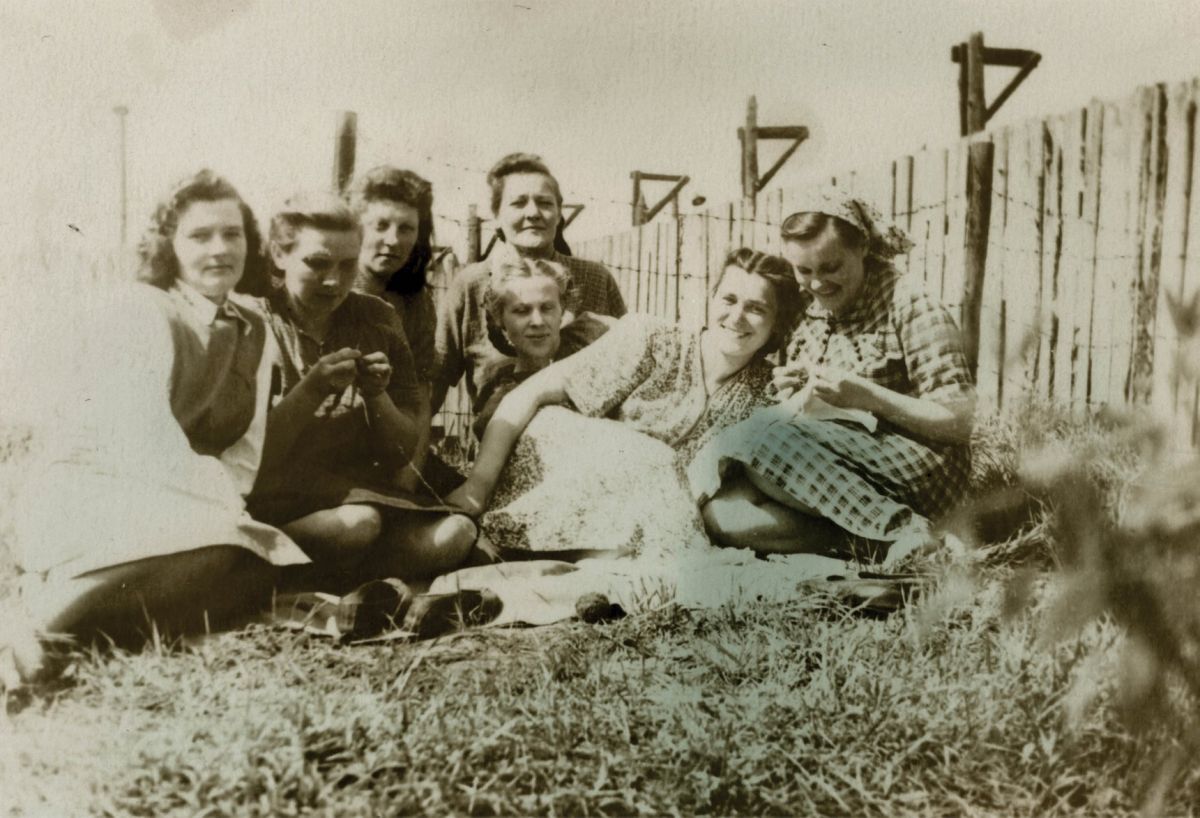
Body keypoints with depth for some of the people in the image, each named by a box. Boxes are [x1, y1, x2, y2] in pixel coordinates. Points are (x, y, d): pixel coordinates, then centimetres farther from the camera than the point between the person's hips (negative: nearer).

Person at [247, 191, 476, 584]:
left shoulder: (377, 319, 9)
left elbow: (403, 452, 9)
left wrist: (377, 395, -11)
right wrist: (311, 390, -19)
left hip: (360, 491, 4)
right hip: (277, 503, -4)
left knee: (455, 532, -23)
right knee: (356, 524, -35)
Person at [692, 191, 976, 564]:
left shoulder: (909, 304, -4)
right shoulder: (808, 313, 15)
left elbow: (959, 421, -10)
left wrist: (865, 396, -20)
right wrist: (788, 394, 0)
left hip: (917, 468, -6)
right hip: (830, 468, 7)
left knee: (766, 433, -30)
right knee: (722, 513, -22)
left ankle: (900, 530, -26)